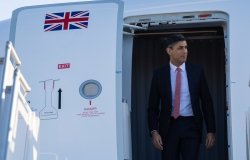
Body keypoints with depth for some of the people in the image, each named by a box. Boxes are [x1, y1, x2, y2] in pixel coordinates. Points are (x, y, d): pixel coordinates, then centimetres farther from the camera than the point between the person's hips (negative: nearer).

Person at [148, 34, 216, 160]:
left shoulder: (197, 70, 2)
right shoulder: (159, 74, 1)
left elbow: (206, 102, 3)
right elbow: (153, 106, 3)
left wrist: (211, 130, -2)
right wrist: (154, 131, -8)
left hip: (191, 125, 0)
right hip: (169, 126, 0)